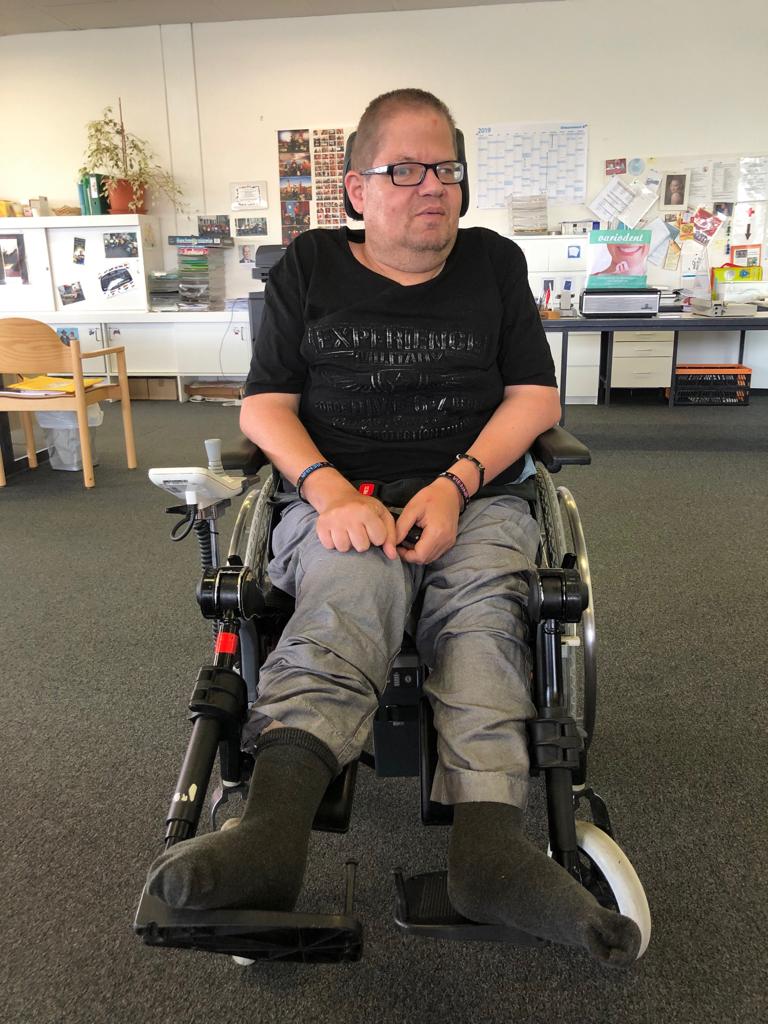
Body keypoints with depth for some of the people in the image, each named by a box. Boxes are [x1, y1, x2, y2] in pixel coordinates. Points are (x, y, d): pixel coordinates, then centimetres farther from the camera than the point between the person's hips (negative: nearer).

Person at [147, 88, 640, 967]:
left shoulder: (495, 262, 17)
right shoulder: (309, 266, 13)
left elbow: (537, 396, 9)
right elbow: (264, 407, 7)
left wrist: (456, 483, -10)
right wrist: (330, 490, -14)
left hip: (477, 493, 2)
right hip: (340, 496, -1)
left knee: (480, 602, -32)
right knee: (355, 580, -35)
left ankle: (489, 841, -48)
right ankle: (274, 822, -55)